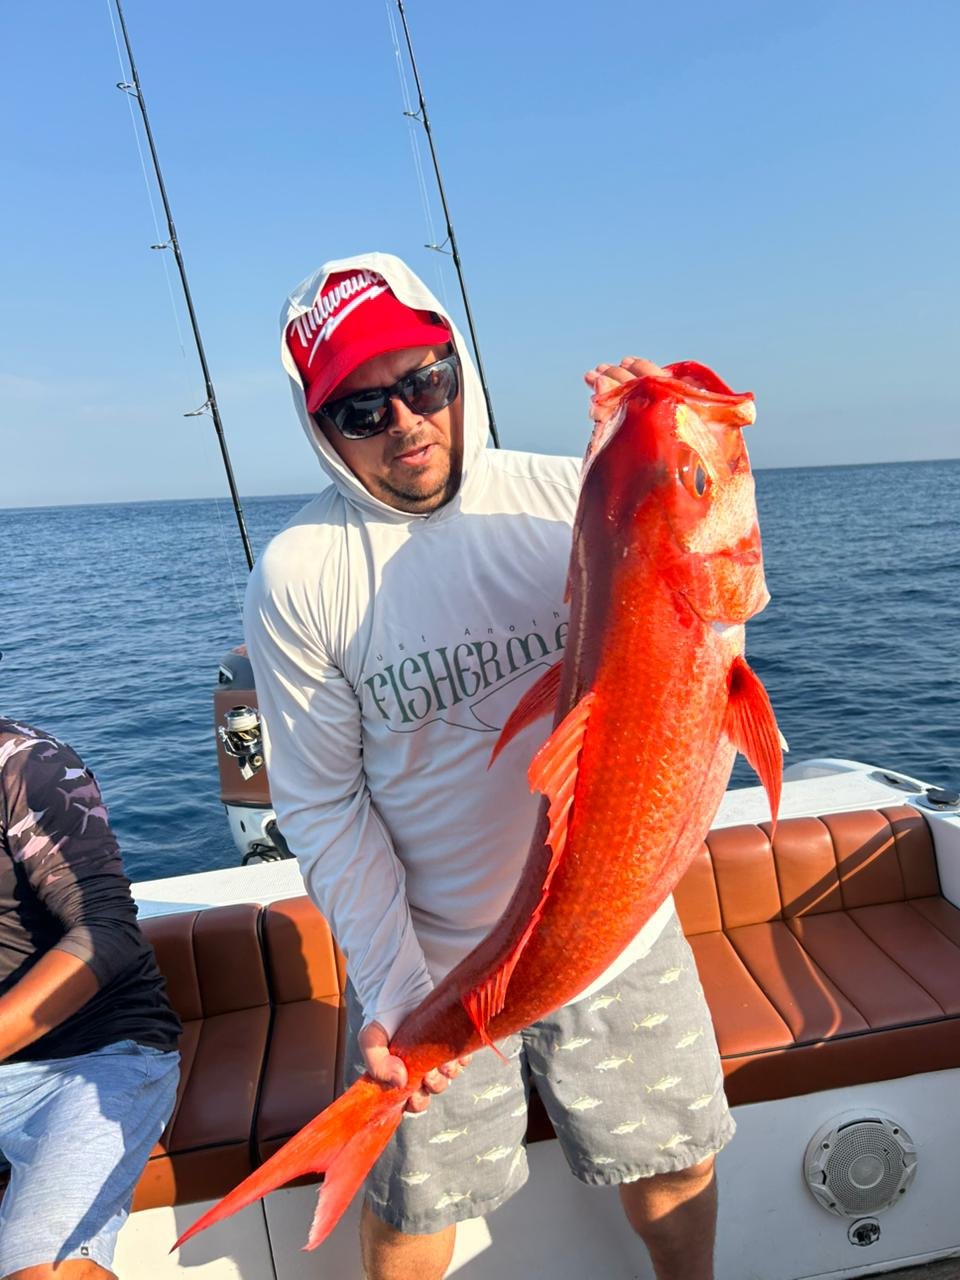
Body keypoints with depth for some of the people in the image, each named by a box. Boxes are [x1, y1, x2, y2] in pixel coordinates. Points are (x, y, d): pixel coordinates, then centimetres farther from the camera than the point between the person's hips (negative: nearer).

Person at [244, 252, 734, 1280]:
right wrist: (389, 985, -16)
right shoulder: (298, 575, -13)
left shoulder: (566, 494, -6)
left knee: (675, 1166, 23)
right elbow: (321, 802, -9)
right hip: (431, 962, -2)